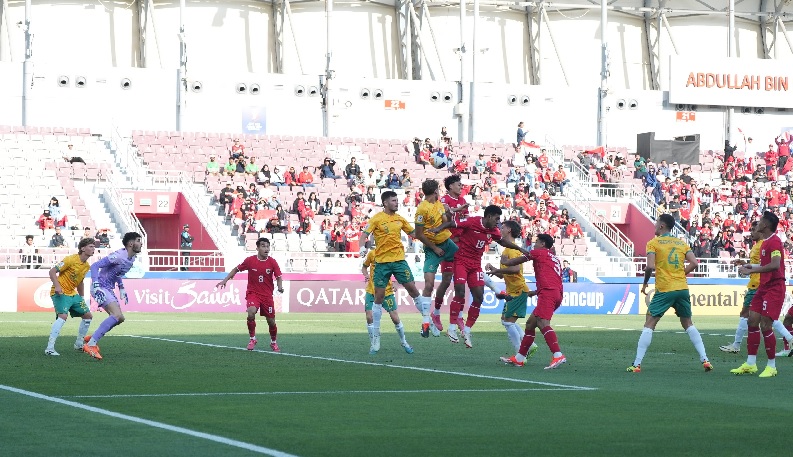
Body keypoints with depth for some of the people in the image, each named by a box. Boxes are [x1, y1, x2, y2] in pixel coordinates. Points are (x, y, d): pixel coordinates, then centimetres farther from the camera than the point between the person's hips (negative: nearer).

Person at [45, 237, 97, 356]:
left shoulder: (87, 266, 9)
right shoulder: (71, 260, -17)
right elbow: (52, 271, -17)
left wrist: (82, 298, 23)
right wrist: (57, 286, -30)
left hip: (72, 293, 9)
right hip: (61, 293, -9)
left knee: (88, 315, 11)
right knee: (63, 316, -28)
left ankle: (79, 344, 26)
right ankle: (49, 348, -30)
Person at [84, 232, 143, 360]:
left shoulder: (132, 259, 8)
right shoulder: (119, 256, -22)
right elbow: (95, 266, -24)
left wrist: (121, 288, 22)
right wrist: (96, 286, -31)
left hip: (109, 289, 10)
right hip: (101, 288, -10)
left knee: (119, 319, 11)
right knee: (117, 315, -23)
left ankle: (92, 339, 21)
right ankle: (90, 344, -23)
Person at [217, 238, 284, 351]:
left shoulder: (272, 262, -6)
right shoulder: (250, 260, -7)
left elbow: (278, 277, -4)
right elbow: (236, 269, 7)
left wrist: (280, 287, -25)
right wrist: (225, 280, 2)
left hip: (267, 295, 1)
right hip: (253, 293, -1)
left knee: (271, 321, 3)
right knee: (251, 313, -27)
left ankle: (273, 342, 30)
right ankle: (252, 339, -7)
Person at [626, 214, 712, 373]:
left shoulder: (653, 243, -1)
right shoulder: (681, 243, 12)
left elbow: (650, 266, -13)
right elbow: (694, 263, 3)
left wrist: (645, 283, 2)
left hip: (664, 290, -4)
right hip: (683, 288, 4)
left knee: (649, 324, 1)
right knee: (688, 324, 18)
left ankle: (637, 364, -4)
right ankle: (705, 359, 9)